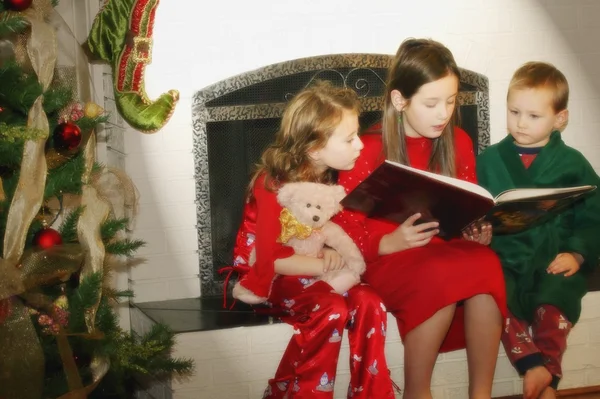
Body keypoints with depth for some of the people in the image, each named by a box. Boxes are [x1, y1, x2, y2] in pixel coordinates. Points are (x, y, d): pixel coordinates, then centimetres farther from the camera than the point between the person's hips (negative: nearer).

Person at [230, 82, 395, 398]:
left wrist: (332, 251, -15)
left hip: (309, 273, 6)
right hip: (268, 276, -6)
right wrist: (324, 265, -23)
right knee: (331, 309, -32)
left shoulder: (330, 177, -1)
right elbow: (271, 257, -27)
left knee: (368, 303, -21)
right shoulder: (275, 185, -23)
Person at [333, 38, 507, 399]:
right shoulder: (367, 152, -8)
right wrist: (391, 242, -24)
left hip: (449, 252, 4)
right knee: (443, 277, -37)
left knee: (485, 265, -31)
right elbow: (345, 232, -7)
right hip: (387, 260, -4)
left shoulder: (459, 143, 6)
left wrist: (479, 231, -8)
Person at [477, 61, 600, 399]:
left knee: (553, 306, -30)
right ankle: (533, 366, -29)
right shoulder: (490, 160, 14)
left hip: (554, 260, -1)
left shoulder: (572, 164, 11)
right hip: (505, 258, 1)